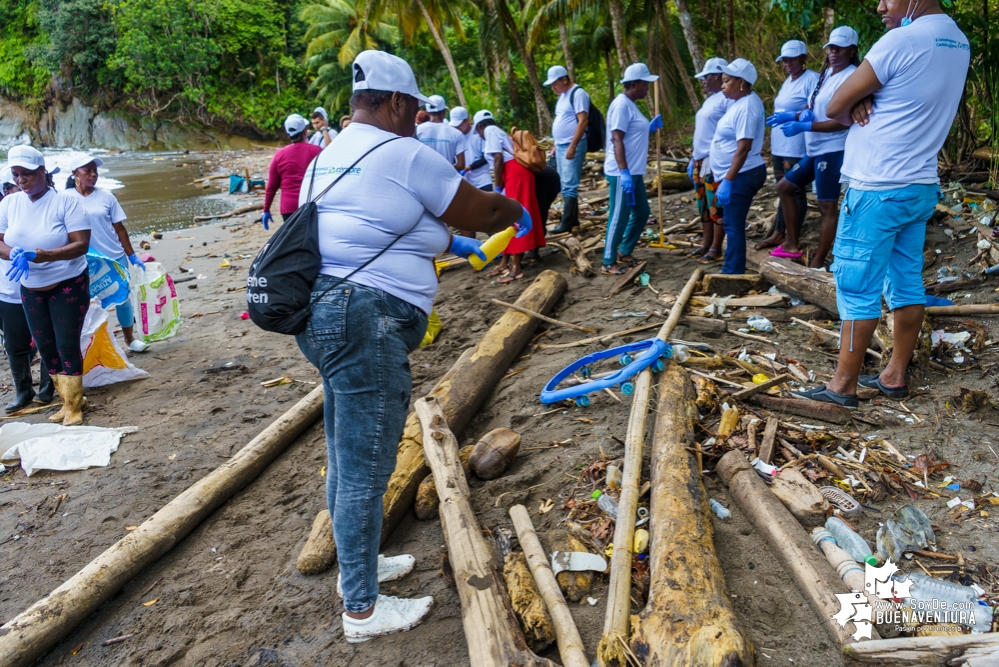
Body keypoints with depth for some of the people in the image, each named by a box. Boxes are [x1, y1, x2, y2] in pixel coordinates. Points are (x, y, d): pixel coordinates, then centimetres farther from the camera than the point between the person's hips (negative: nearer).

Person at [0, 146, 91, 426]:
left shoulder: (66, 202, -15)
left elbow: (81, 245, -20)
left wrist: (46, 255, -34)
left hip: (68, 285, -5)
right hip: (30, 288, 5)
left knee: (67, 346, -4)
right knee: (45, 347, 10)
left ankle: (74, 406, 7)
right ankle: (66, 402, 23)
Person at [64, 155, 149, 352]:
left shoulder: (106, 196, 0)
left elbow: (119, 228, 3)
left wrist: (132, 255, 4)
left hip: (115, 257, 1)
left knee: (122, 298, 9)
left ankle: (130, 339, 23)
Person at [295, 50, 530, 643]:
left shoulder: (334, 156, 18)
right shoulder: (408, 155, -10)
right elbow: (483, 212, -2)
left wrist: (451, 242, 34)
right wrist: (516, 210, 19)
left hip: (330, 315, 10)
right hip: (368, 325, -10)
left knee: (348, 458, 21)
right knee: (366, 469, 0)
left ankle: (358, 564, 39)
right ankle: (362, 611, 14)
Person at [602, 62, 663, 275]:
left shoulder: (630, 105, 15)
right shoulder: (622, 105, -15)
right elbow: (617, 140, -22)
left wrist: (649, 128, 13)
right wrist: (624, 172, -27)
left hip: (634, 171, 10)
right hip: (622, 173, -10)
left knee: (642, 212, 17)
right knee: (619, 217, -4)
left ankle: (624, 252, 29)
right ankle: (608, 263, 5)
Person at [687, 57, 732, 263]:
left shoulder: (727, 99, -11)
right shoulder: (709, 99, 19)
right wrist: (694, 158, 22)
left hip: (715, 162, -10)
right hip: (701, 161, 10)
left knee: (716, 205, -3)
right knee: (703, 205, 13)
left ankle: (716, 248, 3)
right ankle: (706, 244, 21)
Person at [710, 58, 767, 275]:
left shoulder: (747, 106, -18)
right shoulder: (740, 102, 13)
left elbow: (743, 148, -24)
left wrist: (727, 181, -26)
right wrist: (725, 178, 21)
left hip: (742, 175, -10)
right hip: (738, 175, 10)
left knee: (734, 226, -5)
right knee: (732, 225, 15)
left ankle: (734, 274, 1)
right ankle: (731, 269, 25)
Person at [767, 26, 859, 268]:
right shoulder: (826, 73, 14)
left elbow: (844, 121, -21)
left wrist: (804, 127, -23)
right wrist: (793, 116, 0)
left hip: (832, 151, -10)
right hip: (815, 149, 10)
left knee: (827, 207, -5)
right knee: (784, 187, 16)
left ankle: (818, 264, -1)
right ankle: (792, 244, 23)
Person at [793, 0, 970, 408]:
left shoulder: (901, 41, -16)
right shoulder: (958, 43, 11)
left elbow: (835, 107, -11)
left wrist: (859, 107, 9)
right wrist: (867, 100, -4)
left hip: (877, 190, -9)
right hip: (921, 187, 9)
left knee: (857, 288, -3)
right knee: (907, 284, 12)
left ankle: (844, 386, 3)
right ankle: (896, 375, 21)